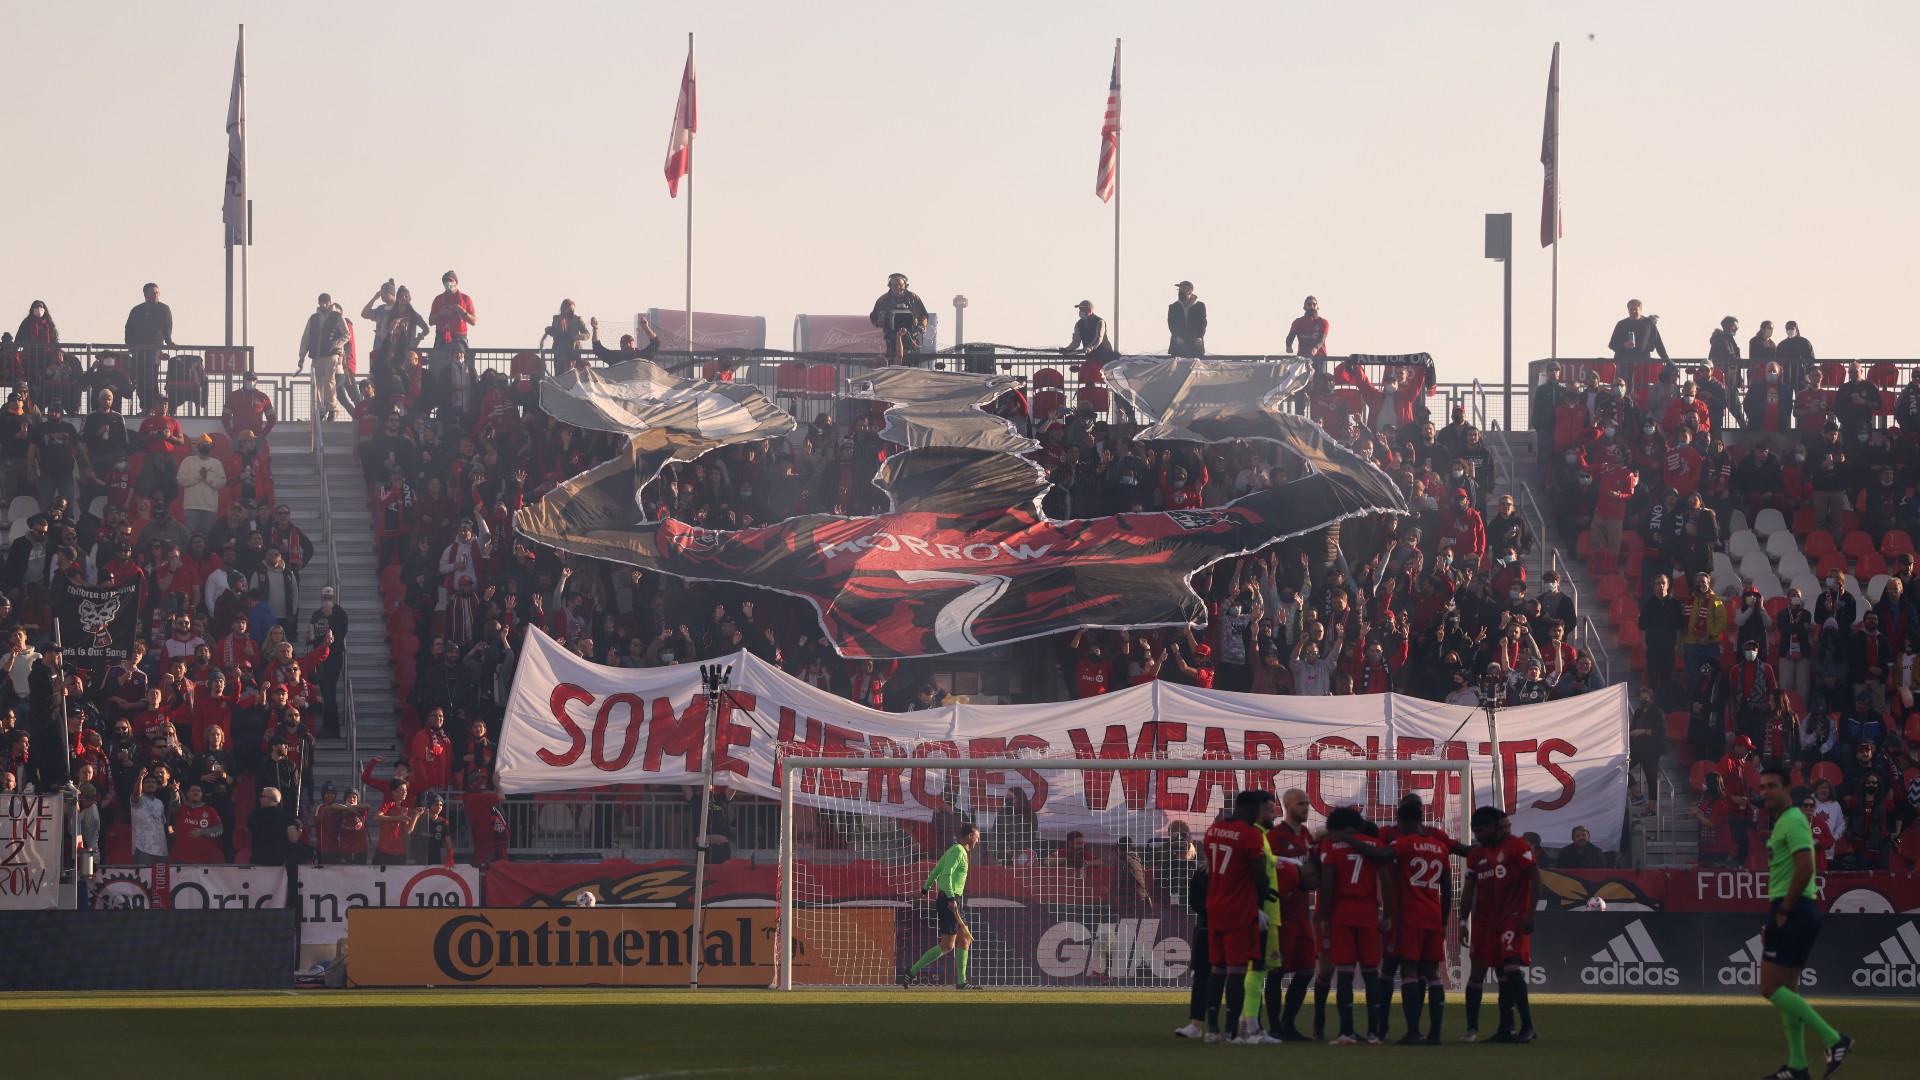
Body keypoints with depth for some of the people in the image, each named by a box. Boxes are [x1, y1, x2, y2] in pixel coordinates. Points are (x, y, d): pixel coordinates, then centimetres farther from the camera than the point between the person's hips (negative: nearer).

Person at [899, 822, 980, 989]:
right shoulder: (958, 851, -12)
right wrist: (951, 898, -29)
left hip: (951, 901, 10)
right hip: (950, 902, -10)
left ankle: (961, 982, 11)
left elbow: (935, 872, 21)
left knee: (964, 941, 10)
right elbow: (947, 874, -23)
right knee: (947, 945, -9)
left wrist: (926, 889, 26)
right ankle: (911, 971, -7)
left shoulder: (953, 850, 17)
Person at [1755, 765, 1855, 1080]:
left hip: (1792, 912, -10)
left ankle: (1833, 1039, -12)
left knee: (1771, 989, -11)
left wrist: (1784, 910, -17)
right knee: (1786, 990, 11)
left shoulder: (1792, 821, -12)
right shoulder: (1783, 823, 19)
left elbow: (1805, 868, -24)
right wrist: (1773, 923, 18)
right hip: (1795, 912, 10)